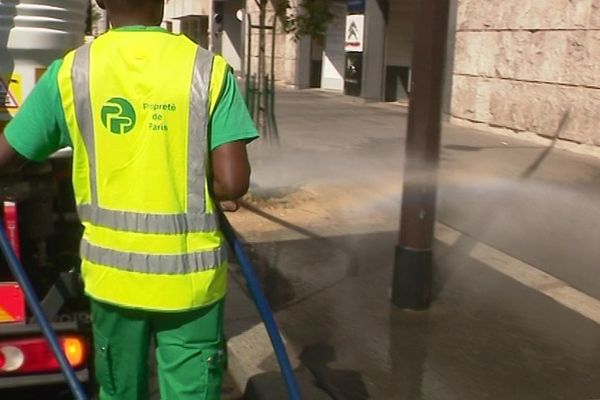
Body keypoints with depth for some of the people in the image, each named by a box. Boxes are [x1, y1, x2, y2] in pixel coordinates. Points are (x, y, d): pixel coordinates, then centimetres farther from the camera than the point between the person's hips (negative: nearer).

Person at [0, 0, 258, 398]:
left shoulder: (69, 72, -5)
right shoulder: (209, 69, -9)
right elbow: (233, 183, -15)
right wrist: (190, 185, 5)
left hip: (112, 271, 2)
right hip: (189, 273, -2)